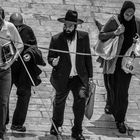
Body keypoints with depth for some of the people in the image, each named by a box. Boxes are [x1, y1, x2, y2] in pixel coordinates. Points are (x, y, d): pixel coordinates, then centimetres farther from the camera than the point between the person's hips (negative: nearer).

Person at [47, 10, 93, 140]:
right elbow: (50, 57, -1)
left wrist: (90, 76, 4)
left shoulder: (84, 37, -3)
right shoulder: (56, 39, -8)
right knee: (59, 102, 15)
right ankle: (56, 124, 45)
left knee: (81, 98, -19)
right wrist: (53, 61, -26)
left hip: (79, 77, 0)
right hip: (62, 78, 0)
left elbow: (88, 57, 4)